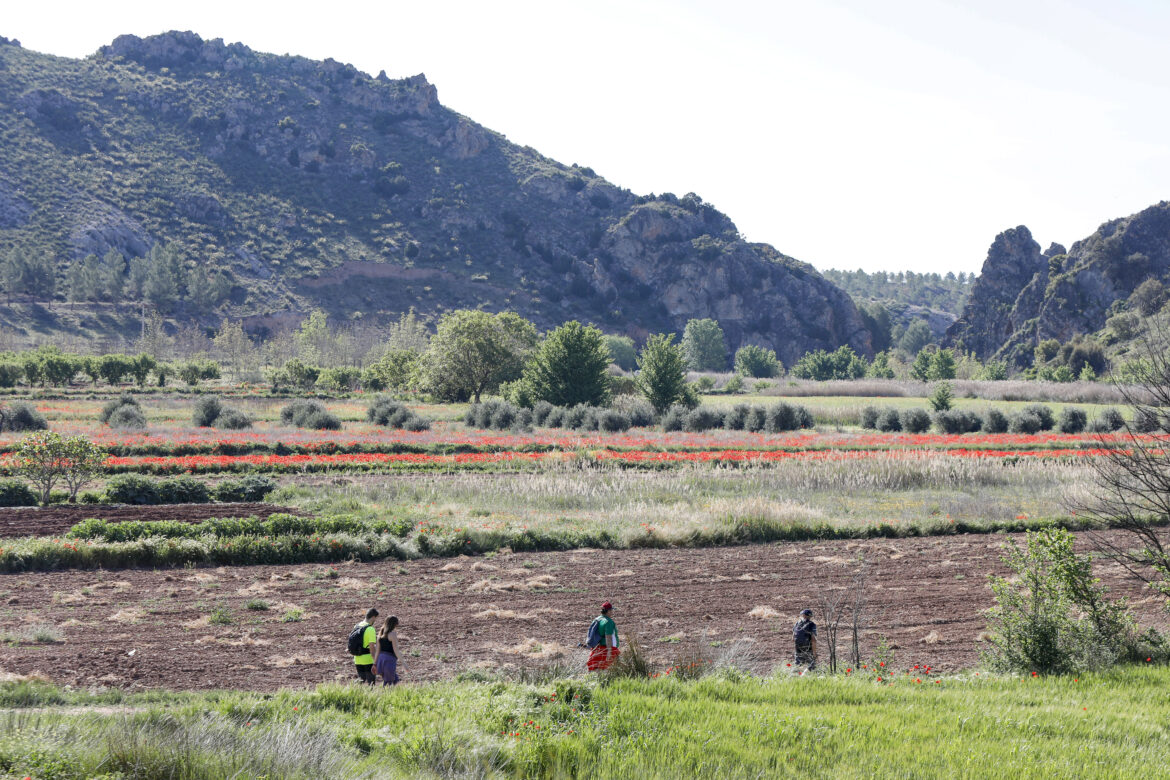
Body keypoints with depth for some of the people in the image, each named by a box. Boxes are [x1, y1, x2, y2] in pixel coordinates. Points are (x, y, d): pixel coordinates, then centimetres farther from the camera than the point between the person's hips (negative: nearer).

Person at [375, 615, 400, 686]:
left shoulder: (381, 633, 11)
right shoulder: (393, 634, -11)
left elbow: (378, 650, 13)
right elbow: (395, 650, -15)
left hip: (381, 659, 8)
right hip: (390, 660, -8)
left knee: (395, 681, 16)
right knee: (388, 683, -3)